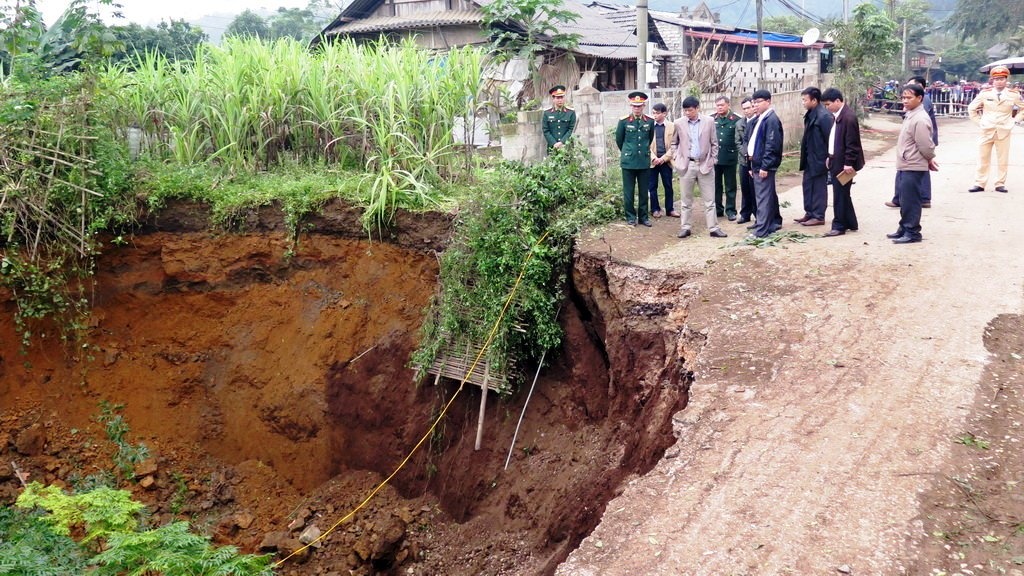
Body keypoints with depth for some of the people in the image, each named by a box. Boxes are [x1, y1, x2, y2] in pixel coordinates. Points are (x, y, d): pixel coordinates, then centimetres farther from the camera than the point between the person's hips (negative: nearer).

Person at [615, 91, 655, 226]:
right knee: (629, 191, 3)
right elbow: (619, 140, 9)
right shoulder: (624, 121, -3)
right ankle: (630, 216, 13)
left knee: (643, 191, 7)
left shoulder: (650, 121, 2)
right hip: (628, 161, -2)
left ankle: (643, 216, 17)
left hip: (645, 161, 2)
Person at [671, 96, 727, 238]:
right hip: (686, 165, 0)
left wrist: (713, 160, 1)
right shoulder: (679, 123, 0)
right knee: (686, 199, 6)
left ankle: (713, 228, 8)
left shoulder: (709, 121, -1)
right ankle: (685, 227, 14)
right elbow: (674, 143, 12)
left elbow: (714, 143, 6)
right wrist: (675, 159, 2)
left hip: (705, 165, 0)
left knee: (709, 199, 3)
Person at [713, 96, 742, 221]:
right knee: (716, 185, 10)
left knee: (730, 186, 6)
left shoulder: (736, 119, -4)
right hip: (714, 157, 3)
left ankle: (730, 210, 14)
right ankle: (718, 209, 21)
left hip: (729, 158, -3)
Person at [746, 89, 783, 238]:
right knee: (770, 195, 18)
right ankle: (775, 223, 30)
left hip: (764, 165, -10)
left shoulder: (771, 119, -14)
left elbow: (772, 145, -20)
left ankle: (761, 230, -8)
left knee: (763, 197, -8)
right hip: (758, 164, 10)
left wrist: (764, 166, -22)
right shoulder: (761, 119, 15)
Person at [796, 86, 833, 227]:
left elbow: (830, 138, -18)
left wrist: (828, 159, -16)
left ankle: (818, 216, 9)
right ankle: (809, 213, 25)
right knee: (808, 185, 15)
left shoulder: (824, 116, -18)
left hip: (819, 159, -9)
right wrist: (804, 156, 14)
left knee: (819, 188, 1)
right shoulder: (810, 114, 8)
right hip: (809, 158, 9)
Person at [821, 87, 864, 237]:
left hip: (843, 164, -10)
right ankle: (850, 223, 27)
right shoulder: (837, 116, 11)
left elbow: (852, 143, -20)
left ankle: (839, 226, 5)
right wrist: (830, 157, 15)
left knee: (840, 195, -3)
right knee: (842, 194, 16)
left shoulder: (848, 117, -18)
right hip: (836, 161, 10)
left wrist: (848, 163, -20)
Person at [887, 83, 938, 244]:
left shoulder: (920, 119, -20)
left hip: (913, 168, -10)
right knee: (904, 200, 17)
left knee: (910, 201, -3)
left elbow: (925, 145, -19)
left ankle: (912, 232, 4)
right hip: (904, 166, 10)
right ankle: (904, 229, 27)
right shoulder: (910, 115, 11)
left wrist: (930, 160, -2)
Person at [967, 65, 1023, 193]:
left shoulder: (1013, 94, -1)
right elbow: (971, 108, 9)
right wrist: (979, 121, 3)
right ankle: (979, 184, 8)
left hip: (1004, 131, 0)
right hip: (987, 131, 0)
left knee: (1003, 159, 3)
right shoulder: (985, 93, -2)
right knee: (983, 159, 4)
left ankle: (1000, 184, 9)